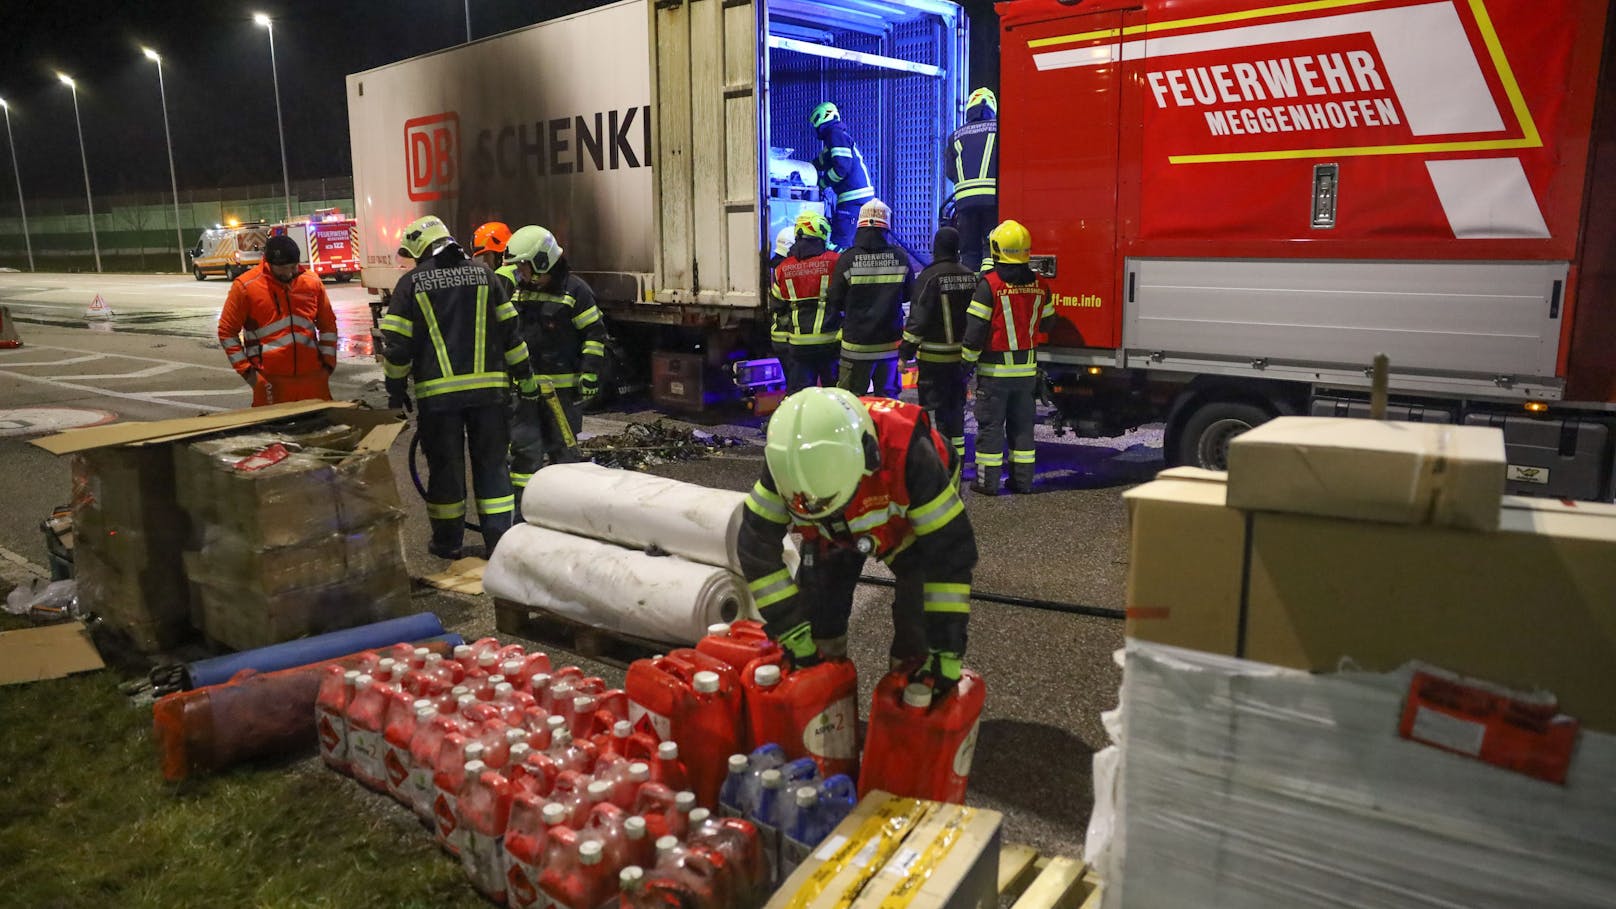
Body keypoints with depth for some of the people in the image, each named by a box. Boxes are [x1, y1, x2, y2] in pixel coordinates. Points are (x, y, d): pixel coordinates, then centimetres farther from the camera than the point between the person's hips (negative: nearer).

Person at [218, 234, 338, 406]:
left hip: (312, 376, 3)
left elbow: (328, 325, 15)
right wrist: (246, 370, -4)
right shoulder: (245, 287, -4)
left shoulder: (312, 282, 6)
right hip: (270, 381, -3)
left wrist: (328, 363, 9)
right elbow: (227, 332, 1)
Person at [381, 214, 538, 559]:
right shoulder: (482, 273, 7)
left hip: (438, 391, -2)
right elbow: (509, 328, 8)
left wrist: (396, 389, 10)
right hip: (487, 387, 2)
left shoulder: (412, 282, 0)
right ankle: (498, 539, 8)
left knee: (445, 466, 9)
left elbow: (397, 343, -2)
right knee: (491, 463, 8)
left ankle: (447, 541, 19)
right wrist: (524, 375, 15)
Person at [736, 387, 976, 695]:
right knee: (818, 616, -6)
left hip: (910, 520, -2)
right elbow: (756, 542, -26)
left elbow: (950, 549, -37)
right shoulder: (787, 459, -36)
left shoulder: (907, 454, -45)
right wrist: (791, 631, -26)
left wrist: (946, 650, -34)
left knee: (917, 620, -17)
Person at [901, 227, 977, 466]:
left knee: (938, 408, 0)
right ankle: (958, 455, 23)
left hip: (935, 356, -6)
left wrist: (906, 352, -11)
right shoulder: (970, 276, 5)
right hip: (962, 354, 6)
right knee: (956, 404, 17)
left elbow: (918, 318, -17)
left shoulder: (930, 276, -14)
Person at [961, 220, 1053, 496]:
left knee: (990, 424, 3)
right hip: (1027, 369, 5)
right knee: (1022, 424, 12)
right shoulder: (1039, 284, 2)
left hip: (995, 369, -4)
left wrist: (968, 359, -3)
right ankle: (1023, 479, 16)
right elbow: (1046, 323, 14)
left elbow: (976, 328, -14)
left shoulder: (989, 284, -14)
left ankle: (988, 480, 5)